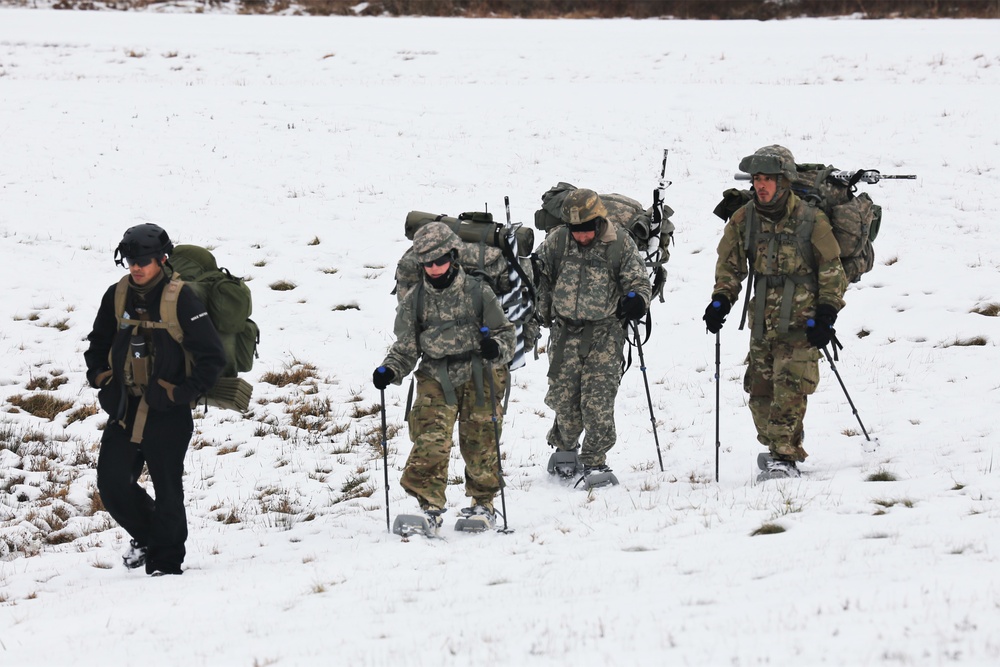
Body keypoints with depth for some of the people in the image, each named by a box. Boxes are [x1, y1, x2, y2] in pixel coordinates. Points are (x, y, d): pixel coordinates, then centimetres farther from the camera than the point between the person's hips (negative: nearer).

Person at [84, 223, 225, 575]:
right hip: (124, 408, 5)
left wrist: (183, 393, -13)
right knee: (112, 482, 1)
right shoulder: (117, 296, 5)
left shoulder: (180, 299, -11)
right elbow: (97, 345, 22)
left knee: (167, 489, -1)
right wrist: (101, 379, 8)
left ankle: (165, 562, 10)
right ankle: (145, 533, 27)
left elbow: (213, 356, -9)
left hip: (166, 412, -5)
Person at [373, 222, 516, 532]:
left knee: (479, 443, 0)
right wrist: (389, 371, -8)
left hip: (478, 375, -1)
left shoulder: (478, 293, 0)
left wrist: (496, 347, -18)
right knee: (430, 441, -15)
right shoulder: (414, 300, 6)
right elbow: (405, 347, 10)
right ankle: (429, 507, -14)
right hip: (435, 378, 1)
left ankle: (483, 503, 19)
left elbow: (506, 333, 4)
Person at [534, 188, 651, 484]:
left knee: (598, 402, -11)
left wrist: (636, 300, -22)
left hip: (604, 333, -2)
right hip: (565, 332, 2)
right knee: (563, 396, 5)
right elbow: (541, 277, 17)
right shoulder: (557, 241, 0)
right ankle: (564, 449, 30)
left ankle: (595, 462, -2)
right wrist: (542, 313, 13)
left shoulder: (620, 244, -6)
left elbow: (639, 282, 0)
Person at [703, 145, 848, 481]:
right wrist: (720, 301, 1)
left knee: (790, 389, -14)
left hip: (801, 319, -5)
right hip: (763, 319, 5)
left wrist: (826, 315, -7)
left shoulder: (811, 221, -7)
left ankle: (785, 457, -12)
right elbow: (730, 266, 15)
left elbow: (832, 270, -1)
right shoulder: (744, 220, 4)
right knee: (760, 390, 4)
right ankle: (775, 447, 22)